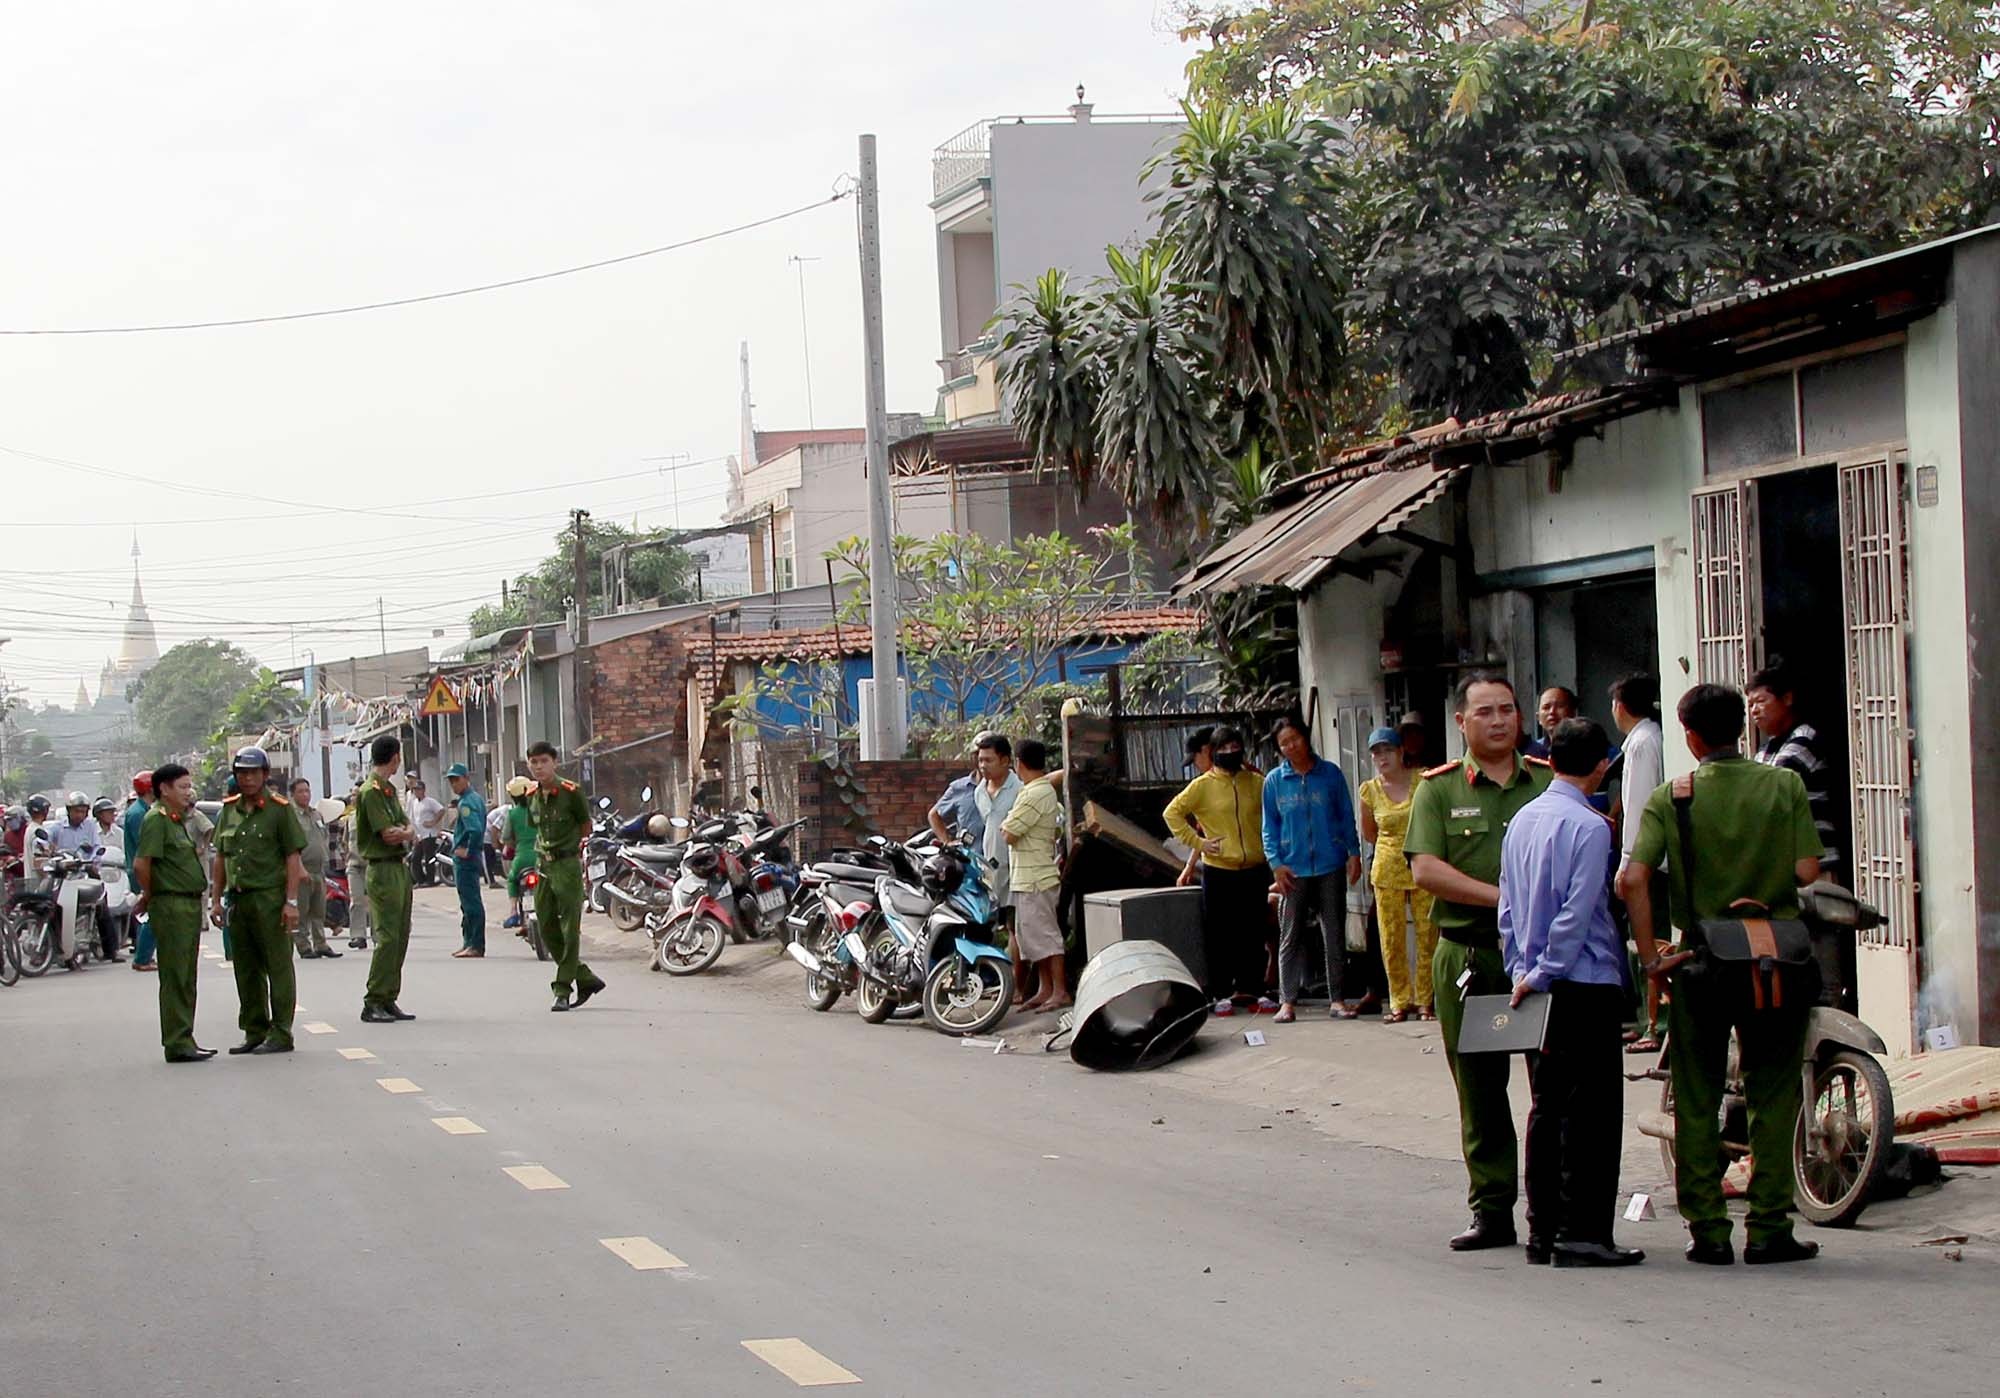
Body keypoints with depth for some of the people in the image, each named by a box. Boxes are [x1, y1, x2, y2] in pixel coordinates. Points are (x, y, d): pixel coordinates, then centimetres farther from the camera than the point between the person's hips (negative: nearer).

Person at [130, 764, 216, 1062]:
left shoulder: (178, 820, 18)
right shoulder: (156, 819, -13)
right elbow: (141, 864, -20)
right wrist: (149, 895, -9)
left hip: (190, 904, 10)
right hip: (171, 906, -10)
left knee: (186, 978, 13)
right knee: (175, 978, -7)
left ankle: (185, 1040, 19)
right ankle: (177, 1044, -6)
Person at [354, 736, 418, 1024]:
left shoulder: (390, 790, 18)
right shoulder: (371, 792, -12)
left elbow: (410, 830, 13)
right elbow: (388, 835, -19)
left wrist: (404, 832, -9)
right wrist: (406, 832, -1)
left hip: (401, 867, 9)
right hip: (383, 869, -9)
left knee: (400, 936, 9)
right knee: (387, 937, -12)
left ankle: (389, 1000, 13)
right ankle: (373, 1003, -10)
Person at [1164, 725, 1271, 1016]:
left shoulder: (1257, 783, 7)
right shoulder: (1203, 786, -1)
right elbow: (1173, 813, -1)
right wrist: (1197, 842, -8)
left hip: (1254, 871, 3)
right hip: (1219, 872, -3)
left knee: (1254, 934, 6)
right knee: (1219, 936, 0)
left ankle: (1249, 989, 16)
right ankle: (1221, 994, 7)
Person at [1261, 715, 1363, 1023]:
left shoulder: (1331, 774, 4)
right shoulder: (1274, 781, 5)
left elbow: (1346, 816, 8)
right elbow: (1269, 827, 7)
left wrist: (1354, 853, 1)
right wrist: (1276, 863, -3)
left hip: (1330, 867, 0)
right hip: (1292, 869, 0)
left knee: (1335, 934, 4)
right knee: (1290, 936, 0)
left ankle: (1336, 998, 10)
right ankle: (1288, 1000, 3)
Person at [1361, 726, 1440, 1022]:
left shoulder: (1422, 782, -4)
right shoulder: (1369, 791, 3)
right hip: (1387, 871, 2)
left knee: (1427, 935, -2)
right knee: (1391, 939, 1)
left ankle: (1424, 1000, 7)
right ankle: (1399, 1002, 9)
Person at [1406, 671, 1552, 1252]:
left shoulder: (1551, 782, 9)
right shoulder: (1439, 789, 6)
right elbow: (1425, 869, -6)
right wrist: (1501, 896, -15)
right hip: (1468, 956, 0)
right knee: (1479, 1089, 3)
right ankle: (1492, 1210, 9)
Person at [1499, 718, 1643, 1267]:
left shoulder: (1522, 821, 10)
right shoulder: (1589, 826, -13)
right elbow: (1578, 911, -17)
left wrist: (1522, 970, 14)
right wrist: (1544, 973, -11)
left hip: (1538, 988, 8)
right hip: (1586, 985, -7)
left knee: (1546, 1107, 11)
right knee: (1592, 1110, -4)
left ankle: (1543, 1230, 13)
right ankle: (1583, 1233, -5)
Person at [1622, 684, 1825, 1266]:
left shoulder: (1671, 797, -4)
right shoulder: (1786, 786, -2)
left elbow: (1634, 879, -15)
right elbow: (1806, 870, -8)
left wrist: (1650, 957, -8)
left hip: (1702, 962, 0)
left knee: (1696, 1101, 8)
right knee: (1774, 1095, 8)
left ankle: (1708, 1230, 7)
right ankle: (1769, 1228, 6)